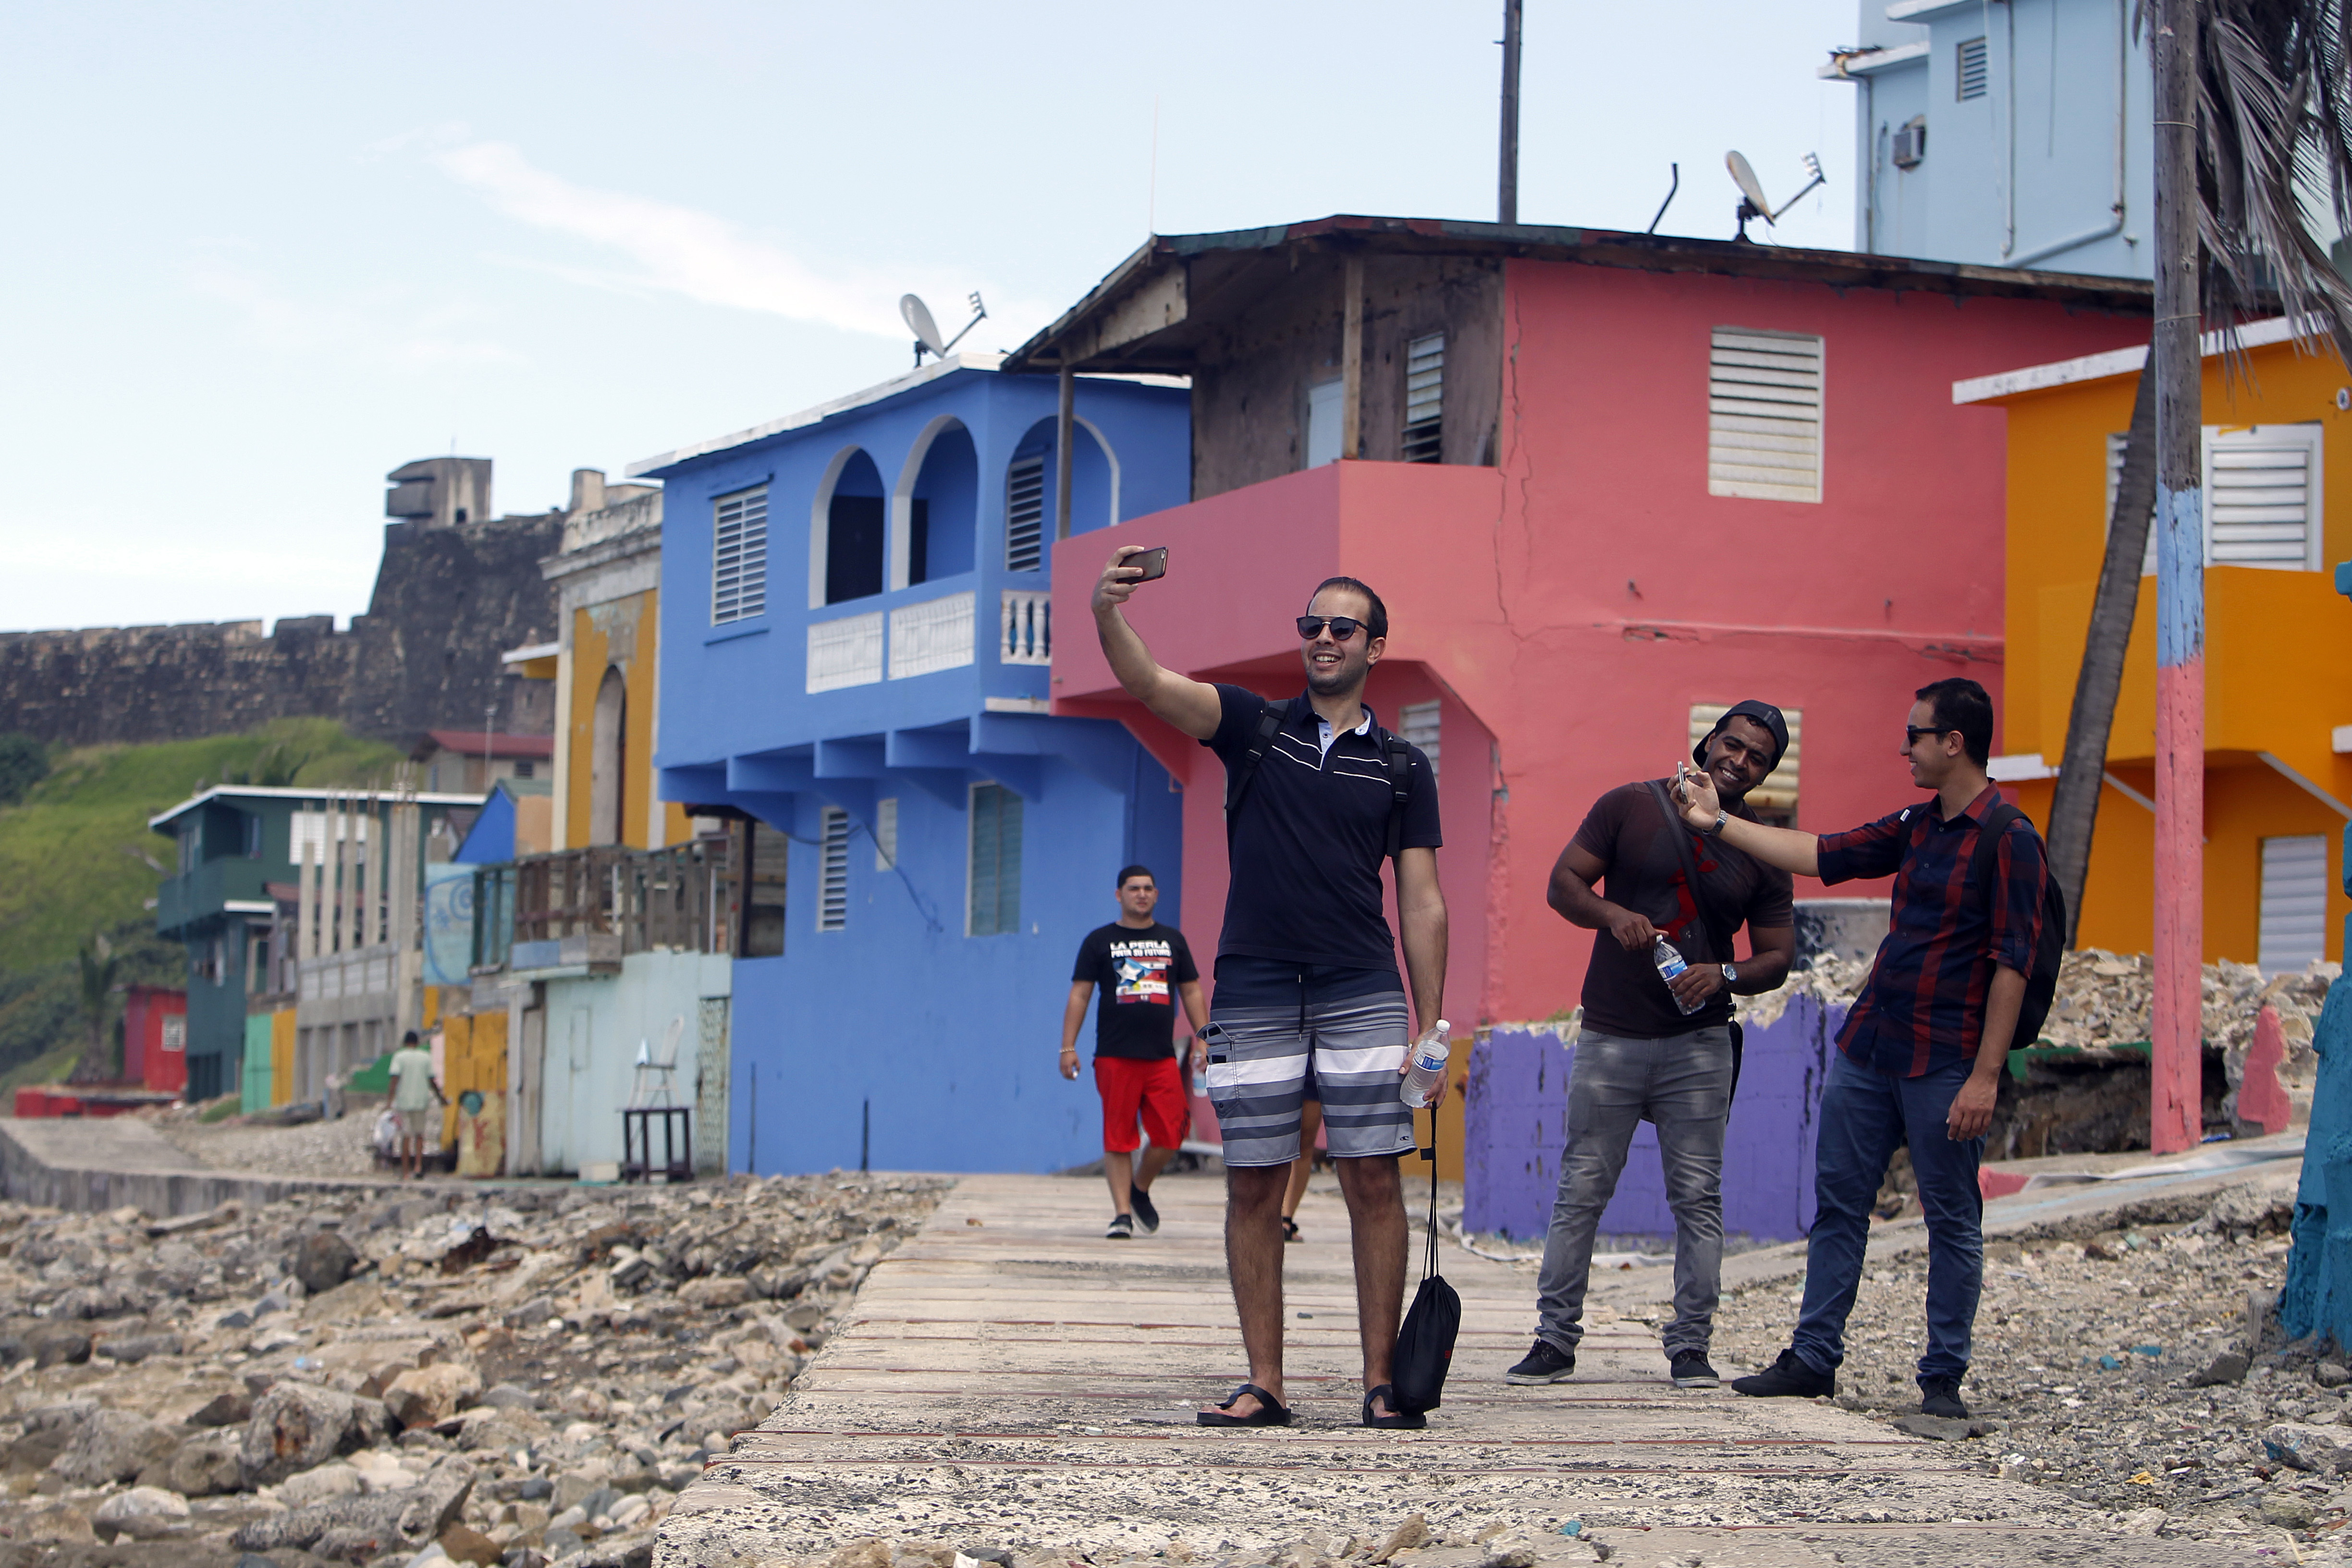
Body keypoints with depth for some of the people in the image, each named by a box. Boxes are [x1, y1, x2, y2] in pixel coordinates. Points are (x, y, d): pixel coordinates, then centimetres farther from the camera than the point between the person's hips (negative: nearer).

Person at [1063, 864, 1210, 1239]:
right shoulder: (1100, 941, 7)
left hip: (1162, 1057, 2)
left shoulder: (1172, 940, 16)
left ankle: (1140, 1189, 20)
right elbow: (1079, 995, 4)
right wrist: (1068, 1047, -4)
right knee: (1118, 1138, -4)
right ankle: (1122, 1212, 1)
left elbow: (1191, 992, 18)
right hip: (1114, 1055, -2)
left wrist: (1204, 1040, 8)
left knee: (1170, 1136, -4)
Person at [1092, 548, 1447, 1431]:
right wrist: (1107, 611, -27)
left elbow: (1422, 905, 8)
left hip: (1362, 993, 0)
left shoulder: (1403, 769, 10)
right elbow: (1146, 683, -6)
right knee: (1254, 1187, 0)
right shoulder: (1254, 727, 10)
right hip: (1252, 992, 0)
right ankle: (1264, 1386, 5)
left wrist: (1429, 1030, 1)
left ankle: (1381, 1384, 0)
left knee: (1373, 1183, -5)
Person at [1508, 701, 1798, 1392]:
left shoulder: (1760, 851, 5)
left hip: (1698, 1043, 1)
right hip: (1611, 1036, -1)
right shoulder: (1630, 808, 2)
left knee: (1698, 1197, -1)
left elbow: (1779, 957, 7)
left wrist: (1726, 975, -14)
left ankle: (1691, 1348, 6)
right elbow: (1563, 882, 2)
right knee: (1580, 1191, 1)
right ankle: (1554, 1341, 8)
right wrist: (1612, 914, -18)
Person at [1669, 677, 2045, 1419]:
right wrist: (1719, 823, 18)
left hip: (1944, 1064, -8)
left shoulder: (2009, 841, -12)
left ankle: (1943, 1379, 7)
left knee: (1952, 1219, 1)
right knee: (1838, 1203, 9)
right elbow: (1820, 855, 19)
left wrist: (1984, 1077, -19)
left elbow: (2012, 966, -15)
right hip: (1867, 1049, 8)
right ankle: (1813, 1358, 16)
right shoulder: (1915, 828, 13)